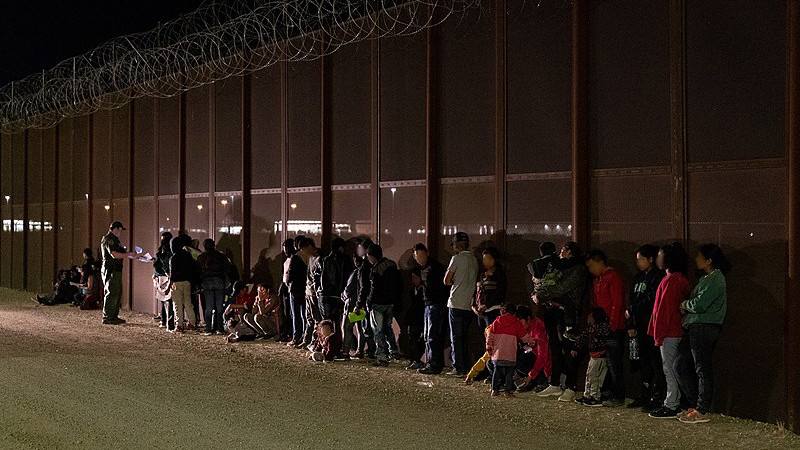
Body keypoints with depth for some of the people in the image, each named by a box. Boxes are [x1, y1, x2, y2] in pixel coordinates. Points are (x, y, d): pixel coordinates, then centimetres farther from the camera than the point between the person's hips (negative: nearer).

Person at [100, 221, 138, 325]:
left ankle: (114, 316, 18)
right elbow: (114, 254, -21)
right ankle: (107, 317, -7)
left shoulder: (114, 239, 22)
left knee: (118, 293, 12)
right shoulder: (108, 239, -11)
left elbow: (120, 253, 25)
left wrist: (130, 254, 13)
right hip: (110, 270, -11)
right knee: (112, 293, -10)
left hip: (116, 270, 11)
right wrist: (129, 254, -16)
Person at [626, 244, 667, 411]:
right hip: (640, 327, 9)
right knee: (644, 363, 13)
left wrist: (631, 310, -6)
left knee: (656, 362, -5)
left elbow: (651, 302, -16)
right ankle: (644, 396, 20)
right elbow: (633, 301, 19)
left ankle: (657, 399, -3)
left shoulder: (658, 277, -9)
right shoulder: (638, 278, 18)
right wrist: (631, 325, 12)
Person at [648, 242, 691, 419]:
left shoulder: (670, 280, -17)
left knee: (669, 367, -5)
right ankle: (675, 403, 19)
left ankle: (671, 406, -1)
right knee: (673, 367, 14)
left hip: (669, 333, -10)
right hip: (677, 330, 10)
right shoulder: (682, 279, 13)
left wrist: (658, 334, -15)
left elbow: (664, 309, -19)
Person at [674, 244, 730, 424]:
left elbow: (700, 304, -21)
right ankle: (696, 405, 17)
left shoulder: (715, 279, -12)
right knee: (681, 364, 11)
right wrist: (686, 306, 1)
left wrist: (685, 304, -3)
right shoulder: (706, 278, 20)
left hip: (704, 328, -10)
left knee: (702, 369, -5)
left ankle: (702, 411, 2)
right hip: (695, 328, 10)